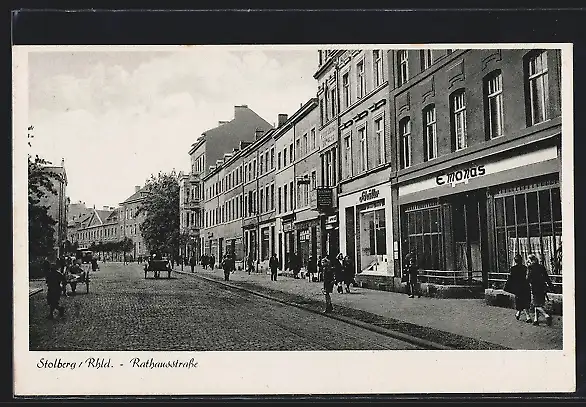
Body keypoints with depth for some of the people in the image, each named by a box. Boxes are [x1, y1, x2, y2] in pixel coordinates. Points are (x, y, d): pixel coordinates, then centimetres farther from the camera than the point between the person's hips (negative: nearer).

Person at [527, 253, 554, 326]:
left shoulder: (530, 267, -7)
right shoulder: (541, 267, 9)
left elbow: (528, 278, -11)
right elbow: (546, 277, 10)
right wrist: (550, 286, 14)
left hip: (535, 288, -6)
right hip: (542, 288, 6)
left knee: (537, 304, -3)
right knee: (538, 304, 15)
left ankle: (546, 315, -23)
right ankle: (536, 319, 12)